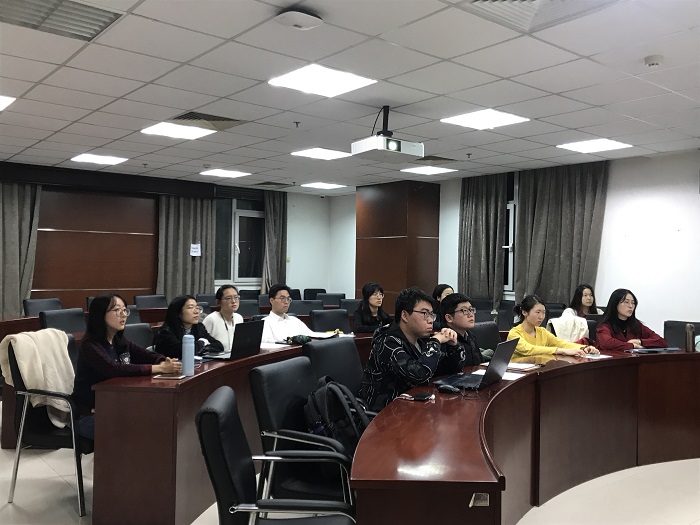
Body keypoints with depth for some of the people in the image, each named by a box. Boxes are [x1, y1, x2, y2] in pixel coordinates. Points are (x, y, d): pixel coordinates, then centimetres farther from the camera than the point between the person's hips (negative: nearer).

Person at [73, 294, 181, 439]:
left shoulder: (120, 342, 7)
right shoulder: (90, 346, -17)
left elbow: (149, 356, 4)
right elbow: (114, 369, -32)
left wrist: (165, 363, -21)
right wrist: (159, 368, -37)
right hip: (90, 415, -7)